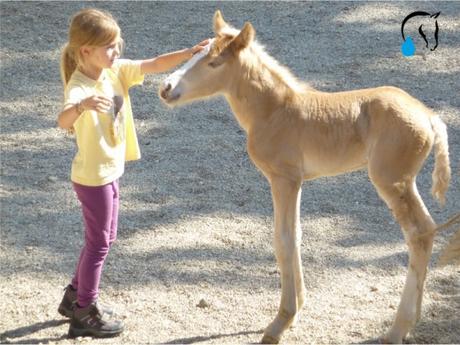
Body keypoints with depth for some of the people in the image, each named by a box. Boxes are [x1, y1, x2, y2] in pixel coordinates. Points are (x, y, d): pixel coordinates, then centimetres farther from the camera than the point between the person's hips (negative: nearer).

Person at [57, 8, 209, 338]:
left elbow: (154, 65, -5)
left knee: (104, 238, 21)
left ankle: (75, 296, 37)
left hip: (110, 171, 8)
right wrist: (82, 106, -68)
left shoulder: (116, 71, -4)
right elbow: (63, 121, -46)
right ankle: (84, 312, 19)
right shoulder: (79, 87, -27)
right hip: (93, 177, -8)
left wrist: (190, 53, -19)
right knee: (99, 243, 4)